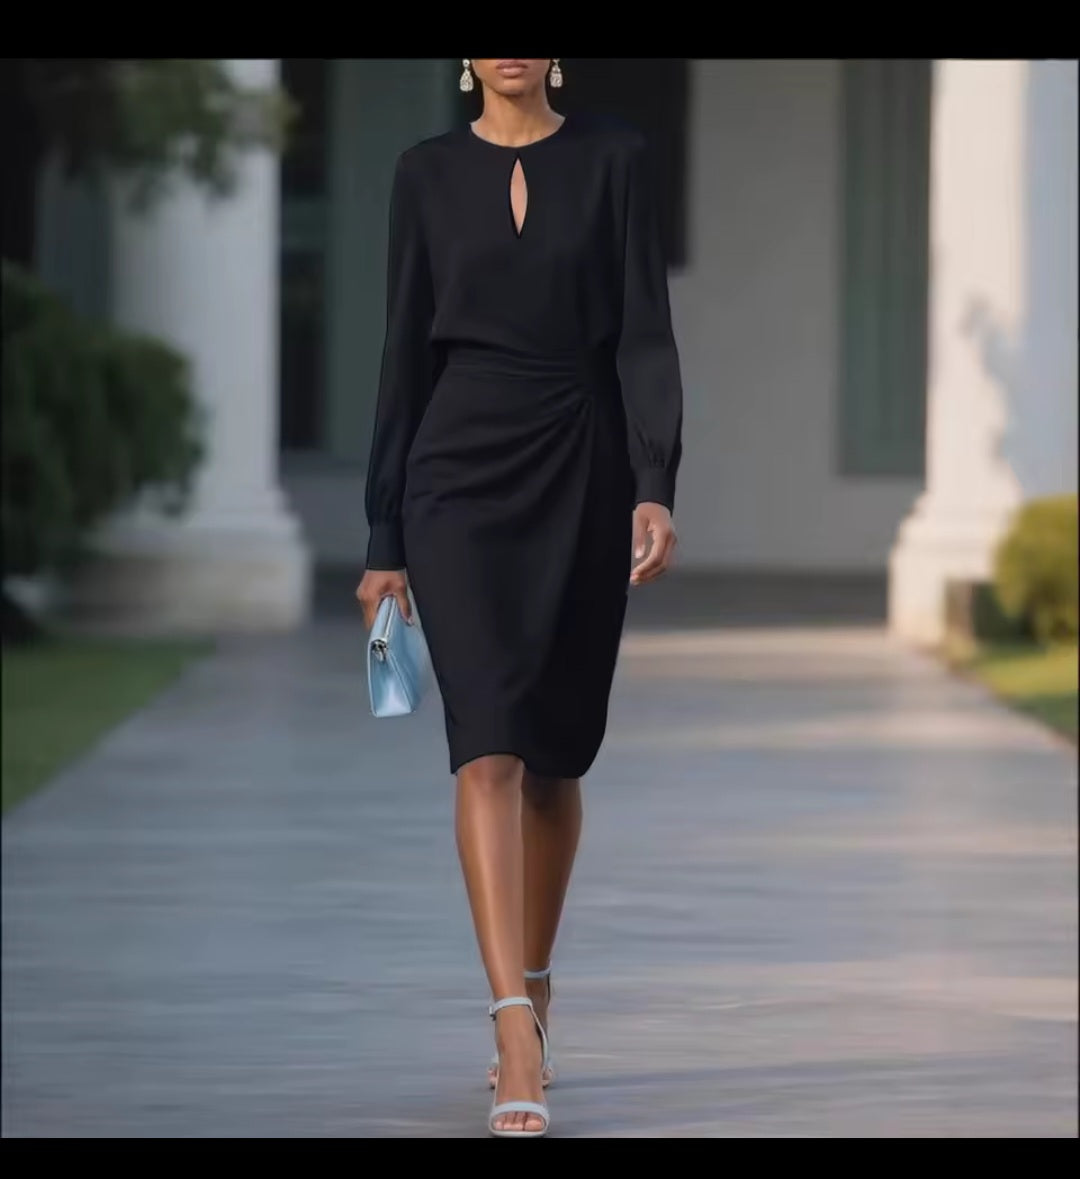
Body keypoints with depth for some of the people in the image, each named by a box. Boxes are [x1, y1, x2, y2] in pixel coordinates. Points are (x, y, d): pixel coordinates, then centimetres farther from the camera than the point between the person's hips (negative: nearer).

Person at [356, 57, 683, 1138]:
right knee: (490, 750, -14)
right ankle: (520, 1048, -22)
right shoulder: (428, 174, 6)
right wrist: (384, 541, 6)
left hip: (582, 473, 1)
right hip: (463, 472, -1)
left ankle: (530, 996, 31)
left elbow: (645, 336, -3)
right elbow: (406, 355, 7)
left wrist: (656, 487, -16)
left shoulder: (614, 160, 3)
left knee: (554, 754, 11)